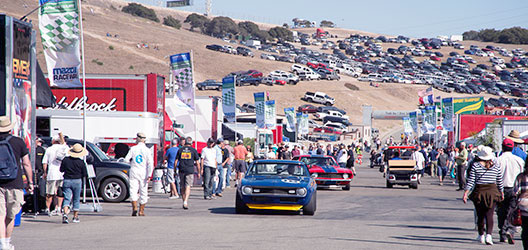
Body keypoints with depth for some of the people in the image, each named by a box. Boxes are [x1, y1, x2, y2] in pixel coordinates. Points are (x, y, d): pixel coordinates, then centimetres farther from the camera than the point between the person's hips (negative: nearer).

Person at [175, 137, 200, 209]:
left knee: (183, 187, 12)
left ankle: (185, 202, 17)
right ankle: (185, 201, -24)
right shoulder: (193, 150, 3)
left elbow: (176, 161, 6)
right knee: (188, 187, -6)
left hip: (181, 170, 2)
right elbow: (197, 162, 2)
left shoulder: (180, 150, 8)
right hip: (190, 171, -2)